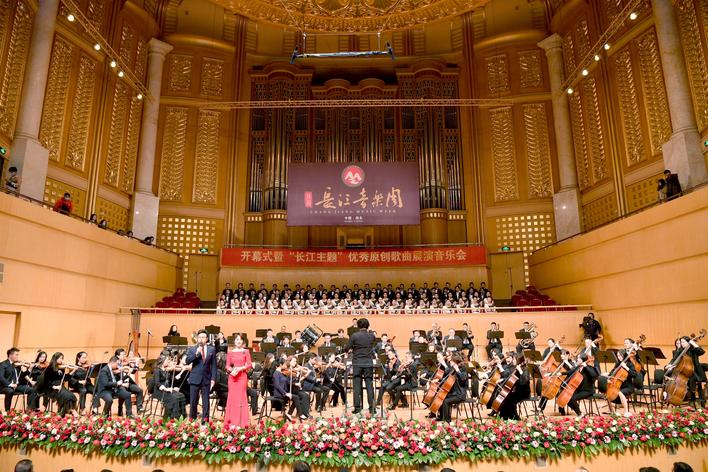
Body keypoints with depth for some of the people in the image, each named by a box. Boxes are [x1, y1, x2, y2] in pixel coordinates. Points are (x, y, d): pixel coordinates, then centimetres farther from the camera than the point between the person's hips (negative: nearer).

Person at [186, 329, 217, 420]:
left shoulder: (211, 350, 6)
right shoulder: (192, 349, 5)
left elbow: (213, 366, 5)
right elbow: (187, 361, -10)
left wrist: (213, 379, -2)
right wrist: (196, 354, -23)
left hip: (206, 379, 1)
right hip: (195, 379, 0)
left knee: (206, 402, 3)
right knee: (193, 402, 4)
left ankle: (205, 421, 10)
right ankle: (192, 420, 16)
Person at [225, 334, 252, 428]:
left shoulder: (246, 352, 4)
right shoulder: (230, 353, 9)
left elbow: (249, 365, 1)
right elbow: (227, 365, 7)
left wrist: (240, 368, -14)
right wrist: (231, 369, -13)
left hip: (242, 376, -2)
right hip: (232, 376, 2)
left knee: (241, 396, -3)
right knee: (232, 397, 2)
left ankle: (241, 422, 2)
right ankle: (231, 421, 9)